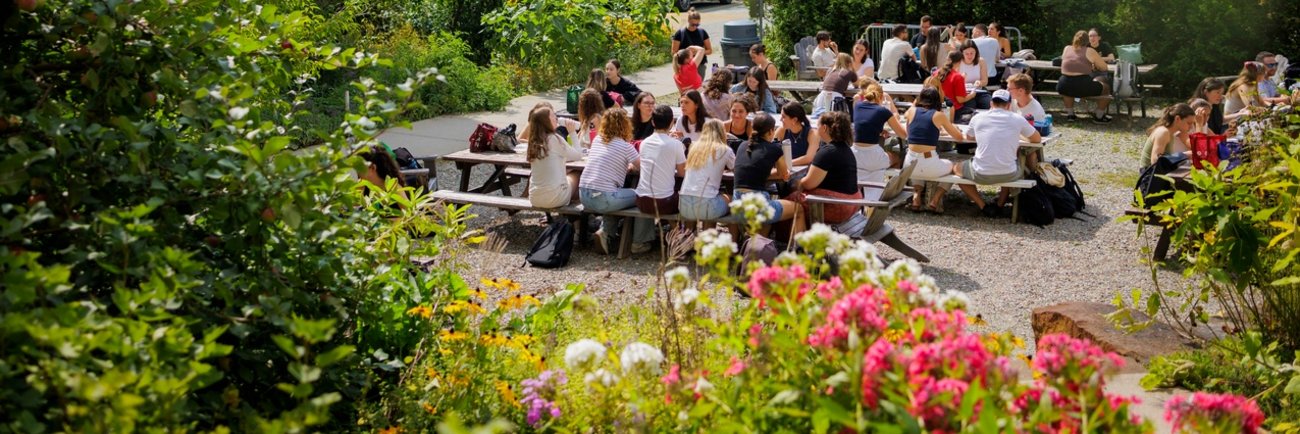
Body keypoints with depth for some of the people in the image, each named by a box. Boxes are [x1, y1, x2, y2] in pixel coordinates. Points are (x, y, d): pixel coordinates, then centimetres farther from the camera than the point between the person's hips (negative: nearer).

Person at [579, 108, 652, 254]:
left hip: (584, 196, 7)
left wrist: (626, 166, 21)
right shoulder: (625, 146, -8)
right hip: (603, 199, -7)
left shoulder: (597, 140, 10)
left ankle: (605, 231, 16)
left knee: (616, 197, 33)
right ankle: (639, 243, 17)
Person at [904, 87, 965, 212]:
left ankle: (916, 197, 19)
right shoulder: (939, 115, 0)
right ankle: (935, 201, 15)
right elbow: (959, 137, 10)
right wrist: (953, 127, 29)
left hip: (910, 165, 3)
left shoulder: (912, 111, 5)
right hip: (930, 166, -3)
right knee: (950, 166, 32)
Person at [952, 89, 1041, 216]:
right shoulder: (1017, 119, 1)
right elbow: (1037, 139, 17)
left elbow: (969, 138, 24)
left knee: (956, 168, 29)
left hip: (981, 175, -1)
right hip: (1008, 175, 1)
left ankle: (983, 207, 19)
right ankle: (1000, 205, 31)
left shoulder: (977, 118, 3)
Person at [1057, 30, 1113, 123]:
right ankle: (1099, 116, 27)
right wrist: (1094, 66, 24)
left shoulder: (1067, 48, 13)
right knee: (1106, 87, 23)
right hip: (1083, 87, -4)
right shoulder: (1090, 51, 2)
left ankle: (1070, 113, 37)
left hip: (1064, 87, 4)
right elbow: (1104, 68, 4)